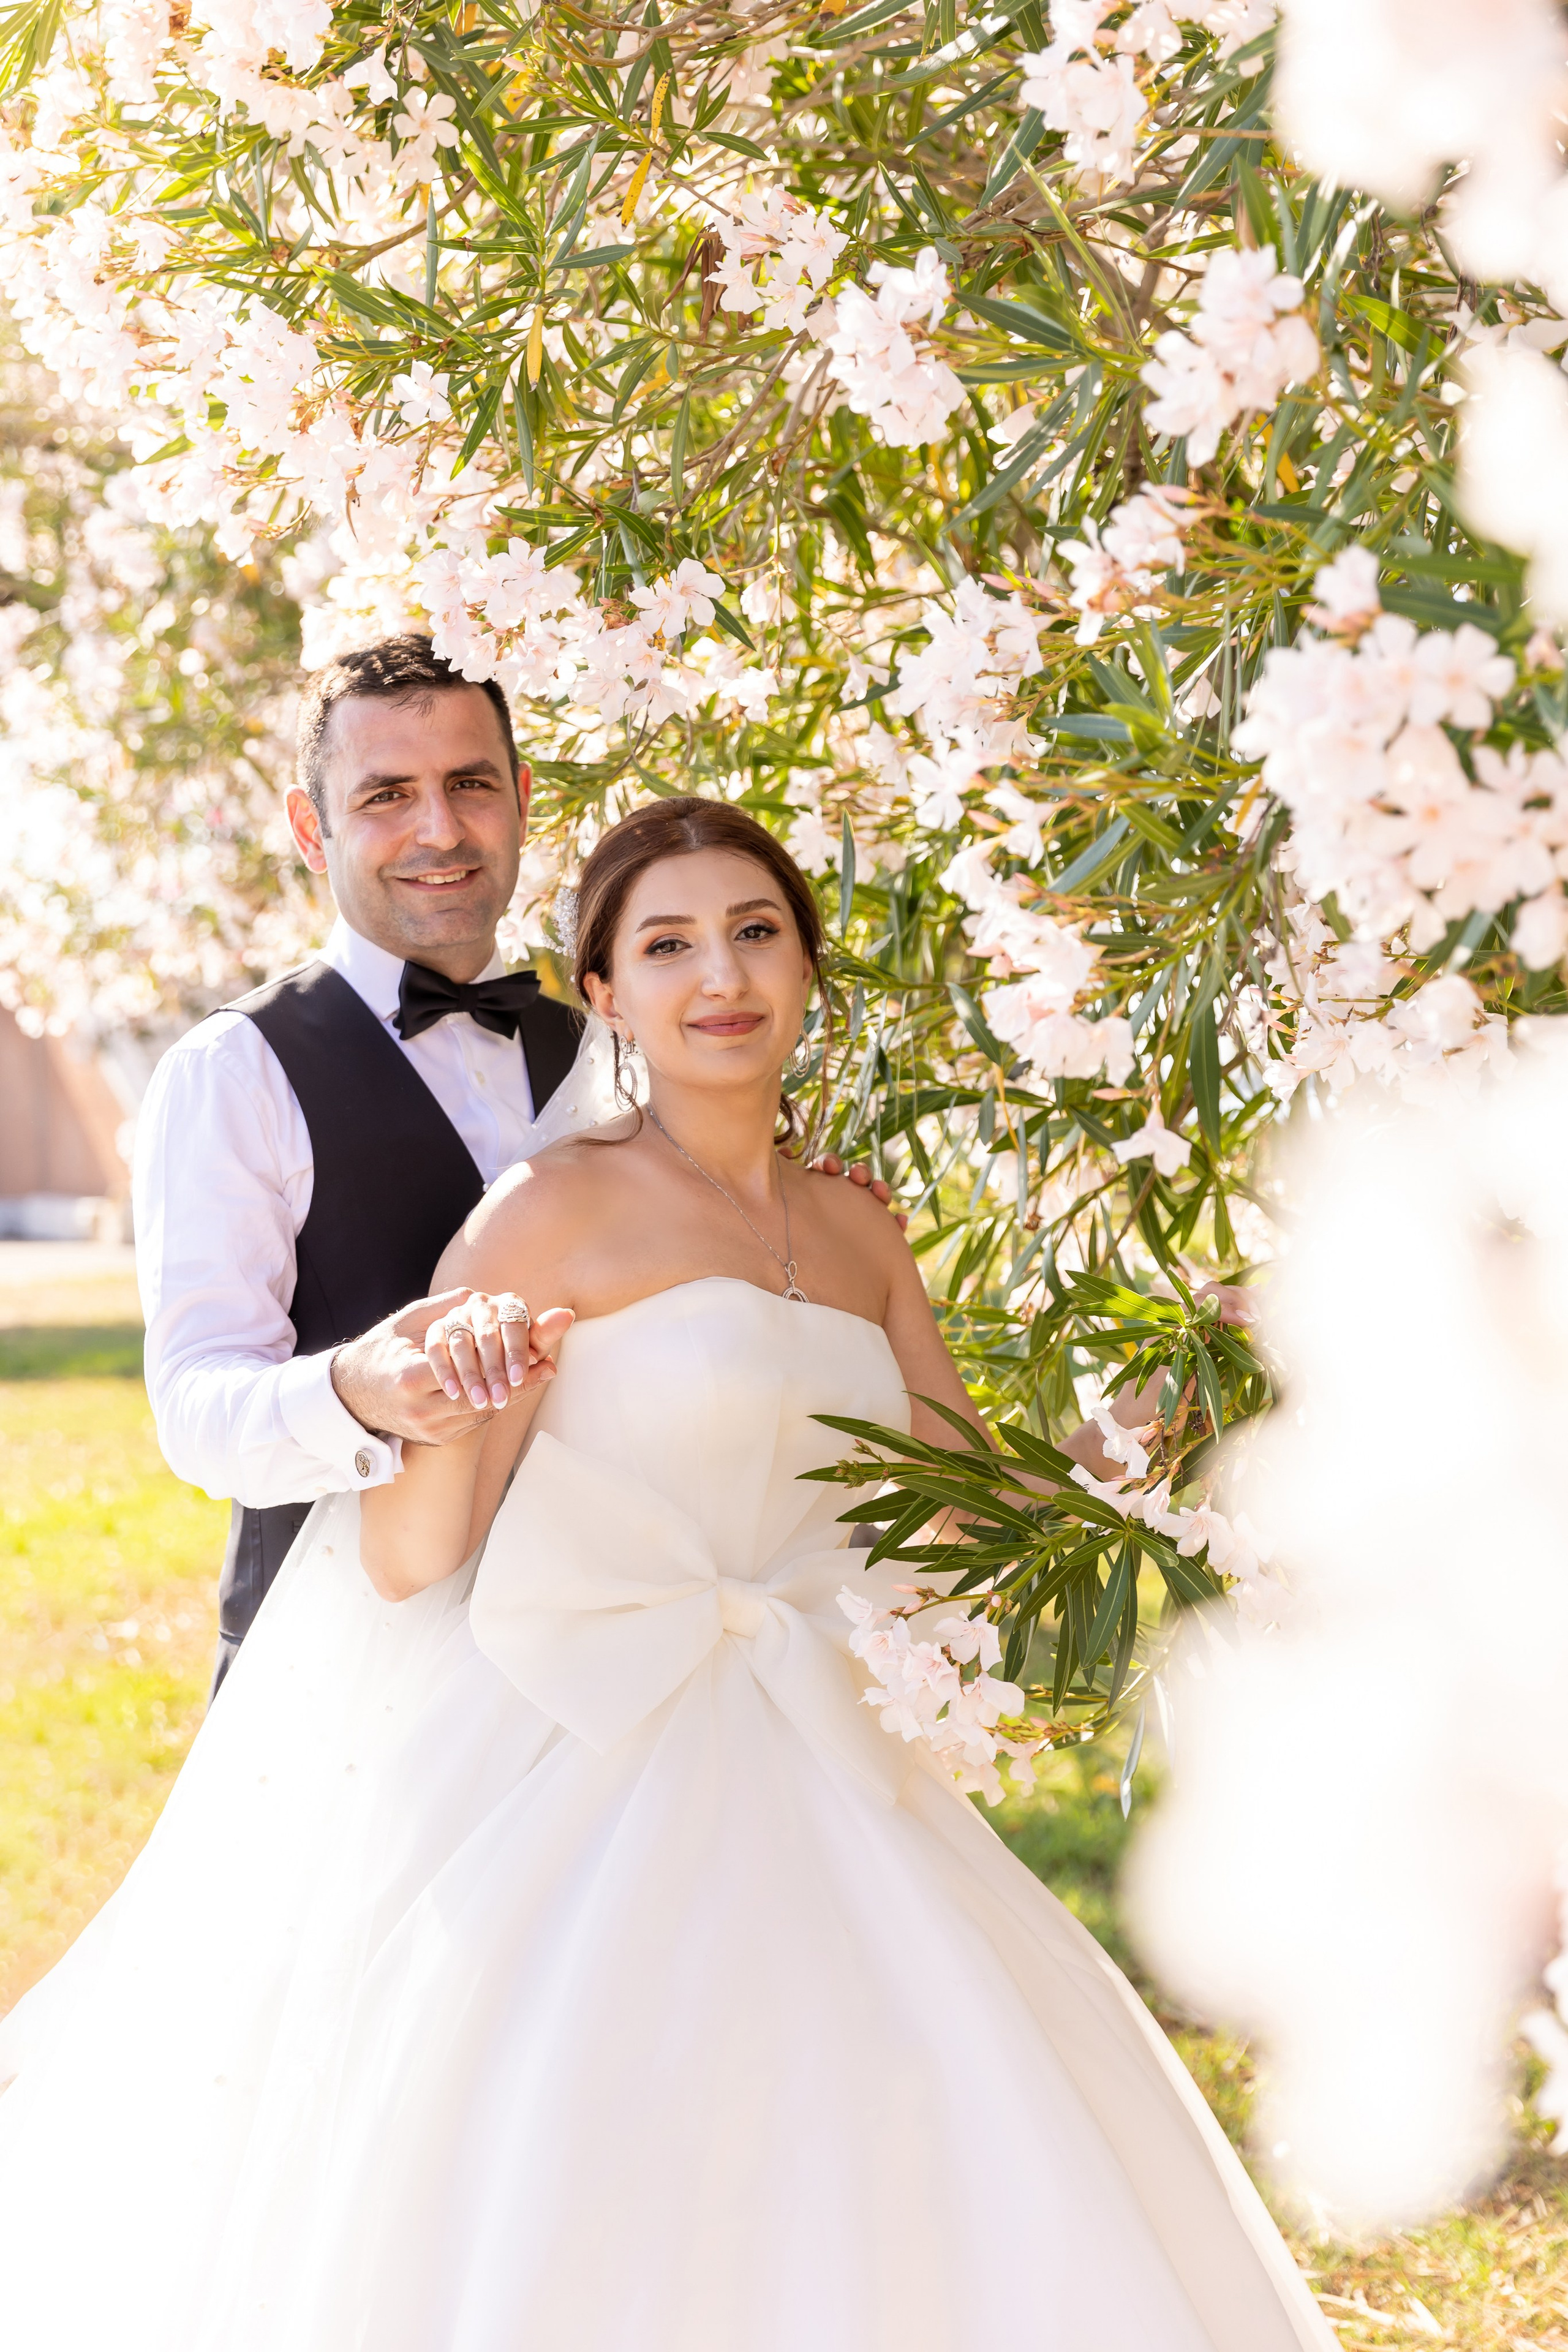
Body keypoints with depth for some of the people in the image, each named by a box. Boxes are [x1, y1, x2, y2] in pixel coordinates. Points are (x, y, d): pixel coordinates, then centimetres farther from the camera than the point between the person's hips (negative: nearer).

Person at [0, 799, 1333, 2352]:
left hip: (788, 1796, 6)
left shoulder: (857, 1235, 11)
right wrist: (452, 1399, -27)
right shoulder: (556, 1210, -7)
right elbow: (407, 1557, -9)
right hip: (572, 1769, -6)